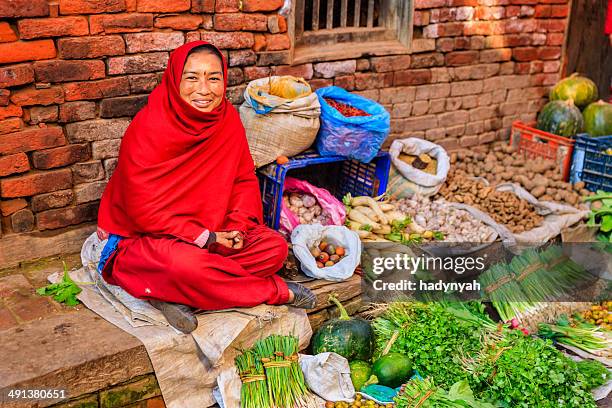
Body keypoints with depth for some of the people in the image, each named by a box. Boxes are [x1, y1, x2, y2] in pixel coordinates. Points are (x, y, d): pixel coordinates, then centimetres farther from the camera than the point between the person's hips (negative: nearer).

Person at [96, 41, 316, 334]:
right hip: (140, 238, -6)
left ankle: (171, 294, -19)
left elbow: (244, 178, 6)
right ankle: (275, 291, -12)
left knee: (274, 246, -13)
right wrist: (205, 237, -22)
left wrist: (237, 224, -12)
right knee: (183, 264, -38)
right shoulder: (147, 130, -21)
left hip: (209, 233, 6)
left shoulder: (228, 119, -4)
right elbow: (144, 210, -21)